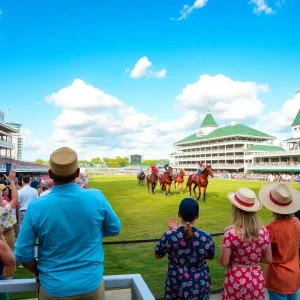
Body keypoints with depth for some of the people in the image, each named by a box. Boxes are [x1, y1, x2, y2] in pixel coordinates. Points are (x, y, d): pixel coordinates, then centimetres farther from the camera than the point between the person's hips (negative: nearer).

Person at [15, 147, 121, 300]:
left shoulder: (36, 207, -17)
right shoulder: (97, 197, -16)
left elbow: (22, 254, -9)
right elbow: (115, 229, 0)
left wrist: (39, 273, 9)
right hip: (92, 285, 1)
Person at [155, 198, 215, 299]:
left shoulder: (169, 236, -21)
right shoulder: (206, 238, -18)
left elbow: (157, 255, -1)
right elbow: (211, 257, 4)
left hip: (176, 285, 0)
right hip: (199, 286, 0)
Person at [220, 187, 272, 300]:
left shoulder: (231, 232, -21)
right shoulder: (264, 231, -9)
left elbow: (224, 262, -16)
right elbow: (268, 259, 1)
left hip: (235, 280, -3)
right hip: (256, 280, 3)